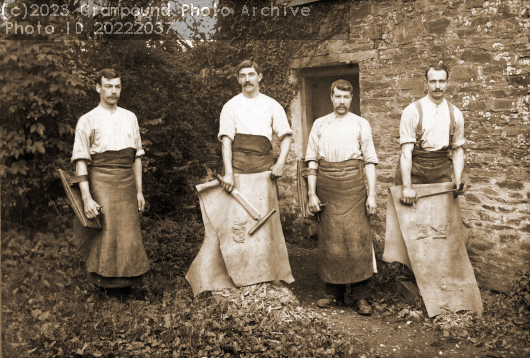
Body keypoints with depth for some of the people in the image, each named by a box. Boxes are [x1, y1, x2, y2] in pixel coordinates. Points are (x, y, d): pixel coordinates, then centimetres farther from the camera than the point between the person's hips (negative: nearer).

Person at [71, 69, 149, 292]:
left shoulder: (130, 117, 12)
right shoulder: (88, 120, 0)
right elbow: (80, 161, -5)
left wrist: (139, 191, 9)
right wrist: (86, 198, -14)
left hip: (127, 183, 4)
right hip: (101, 183, -4)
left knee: (129, 235, 5)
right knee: (105, 234, -5)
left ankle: (126, 284, 20)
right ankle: (101, 285, 11)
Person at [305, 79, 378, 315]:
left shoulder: (361, 124, 9)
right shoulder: (320, 124, 13)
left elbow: (370, 161, 5)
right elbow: (312, 161, 10)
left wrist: (372, 195, -3)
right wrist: (311, 194, 1)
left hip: (352, 185, -1)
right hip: (326, 186, 2)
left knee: (358, 240, -5)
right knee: (329, 241, 4)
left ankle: (360, 297, 3)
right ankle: (334, 293, 15)